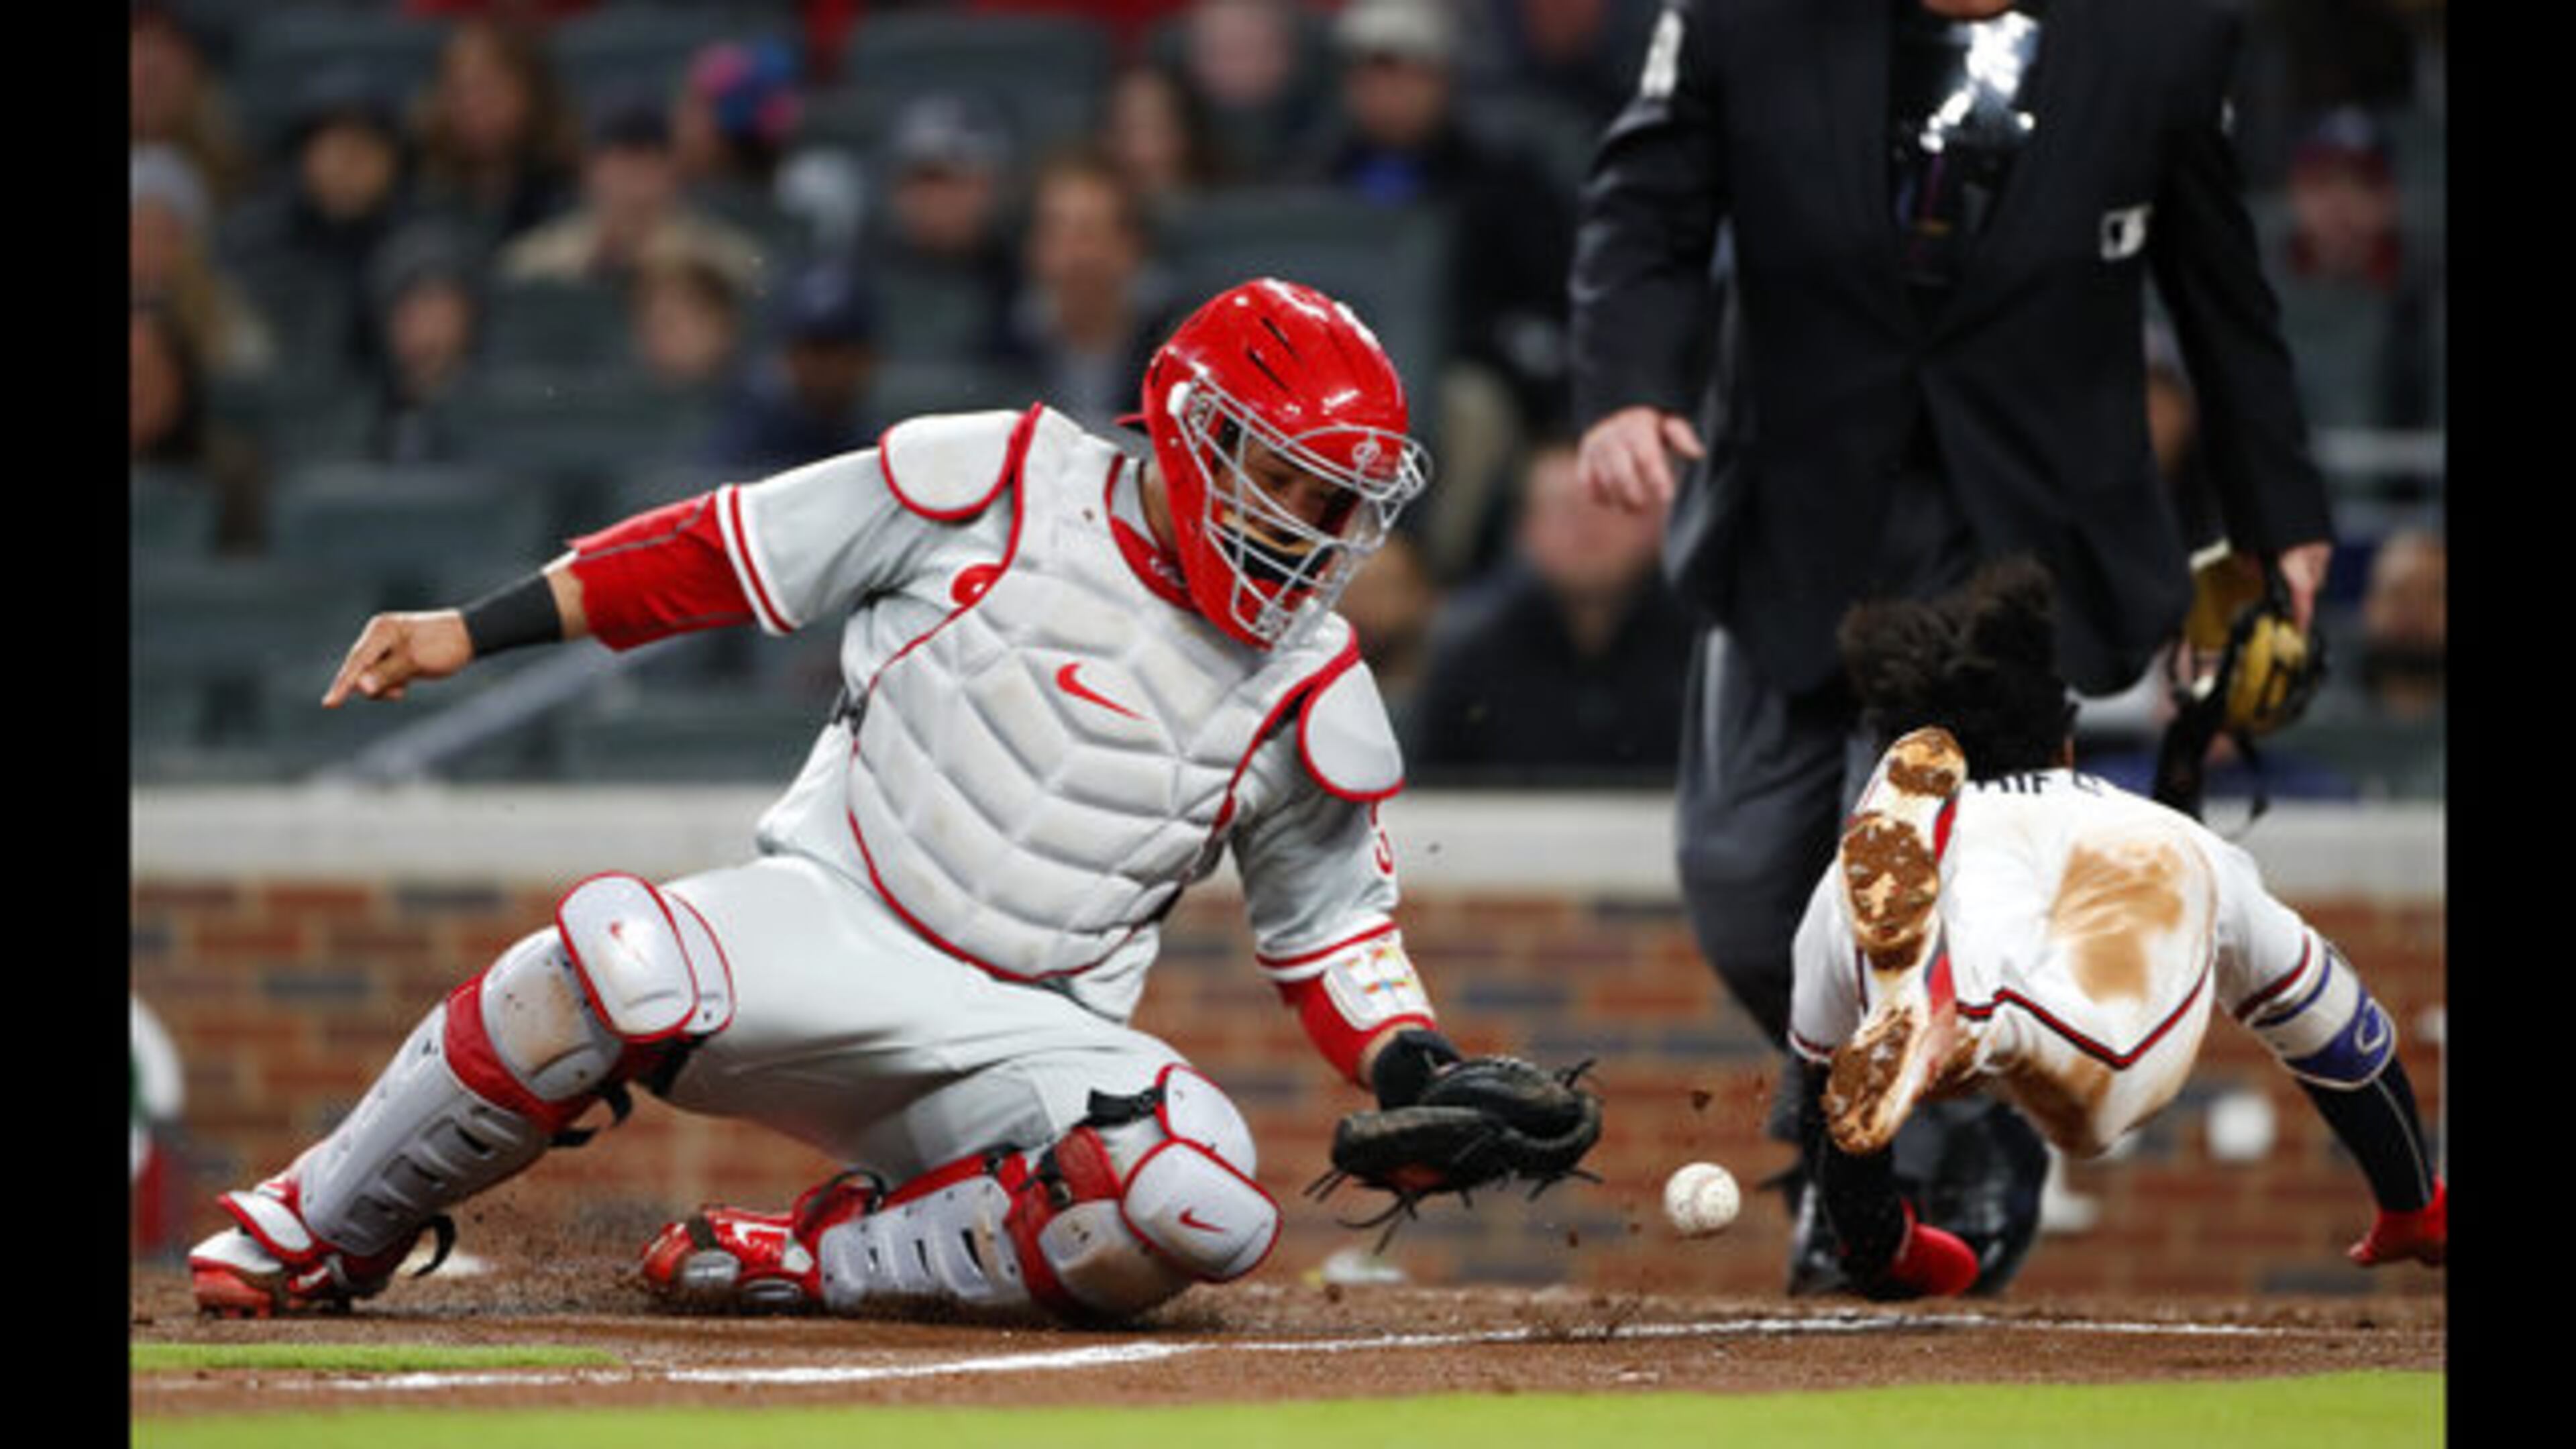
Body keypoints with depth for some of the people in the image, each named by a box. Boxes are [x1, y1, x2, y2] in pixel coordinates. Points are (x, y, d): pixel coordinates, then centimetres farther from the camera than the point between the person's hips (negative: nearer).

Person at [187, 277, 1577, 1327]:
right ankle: (315, 1234, -11)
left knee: (1202, 1201, -30)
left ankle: (811, 1263, -12)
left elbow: (1329, 929, 15)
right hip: (830, 917, -2)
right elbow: (727, 548, 3)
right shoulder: (999, 483, -2)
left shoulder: (1310, 692, 5)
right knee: (615, 958, -35)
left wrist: (1425, 1081, -5)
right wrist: (471, 632, 1)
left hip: (1027, 1035, 2)